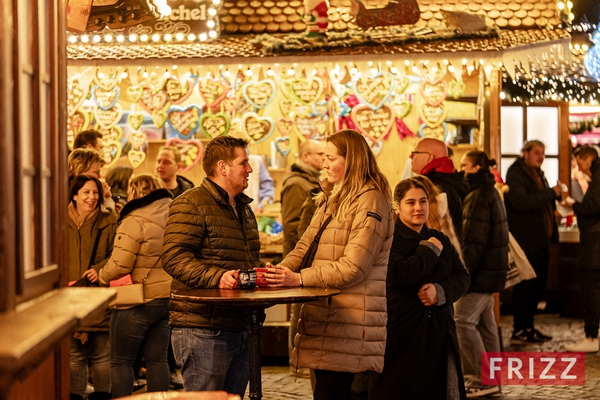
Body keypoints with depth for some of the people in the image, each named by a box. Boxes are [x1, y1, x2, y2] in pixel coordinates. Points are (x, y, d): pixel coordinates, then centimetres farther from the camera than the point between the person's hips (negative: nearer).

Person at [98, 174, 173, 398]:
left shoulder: (135, 221, -16)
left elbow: (119, 265, -17)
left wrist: (101, 278, 0)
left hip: (138, 301, -7)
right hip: (168, 297, 7)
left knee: (120, 360, 4)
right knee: (157, 359, 13)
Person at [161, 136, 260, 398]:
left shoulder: (244, 209, 21)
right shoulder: (191, 205, -8)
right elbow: (174, 257, -19)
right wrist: (216, 277, -30)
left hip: (240, 326, 9)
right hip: (203, 329, -9)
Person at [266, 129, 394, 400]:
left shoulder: (370, 200, -11)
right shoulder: (331, 199, 20)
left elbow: (354, 266, -18)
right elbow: (305, 246, 15)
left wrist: (299, 278, -21)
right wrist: (279, 271, -4)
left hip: (349, 320, -9)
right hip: (324, 313, 9)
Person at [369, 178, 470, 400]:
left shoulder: (440, 240, 15)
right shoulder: (389, 240, -6)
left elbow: (462, 277, 9)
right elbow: (400, 275, -23)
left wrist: (440, 291, -12)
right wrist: (430, 251, -9)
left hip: (439, 330, 6)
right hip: (401, 332, -5)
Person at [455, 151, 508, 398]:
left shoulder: (479, 197, -17)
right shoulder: (491, 193, 17)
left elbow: (473, 242, -22)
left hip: (480, 270, -11)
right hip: (491, 269, 11)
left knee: (463, 321, -10)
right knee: (485, 323, 13)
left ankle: (483, 380, -9)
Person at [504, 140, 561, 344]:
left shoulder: (537, 174, 20)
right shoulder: (515, 173, -9)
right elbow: (521, 201, -24)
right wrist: (551, 193, -21)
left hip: (540, 239, 9)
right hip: (525, 240, -9)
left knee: (539, 283, 13)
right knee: (525, 285, -6)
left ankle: (528, 327, 22)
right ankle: (519, 332, 0)